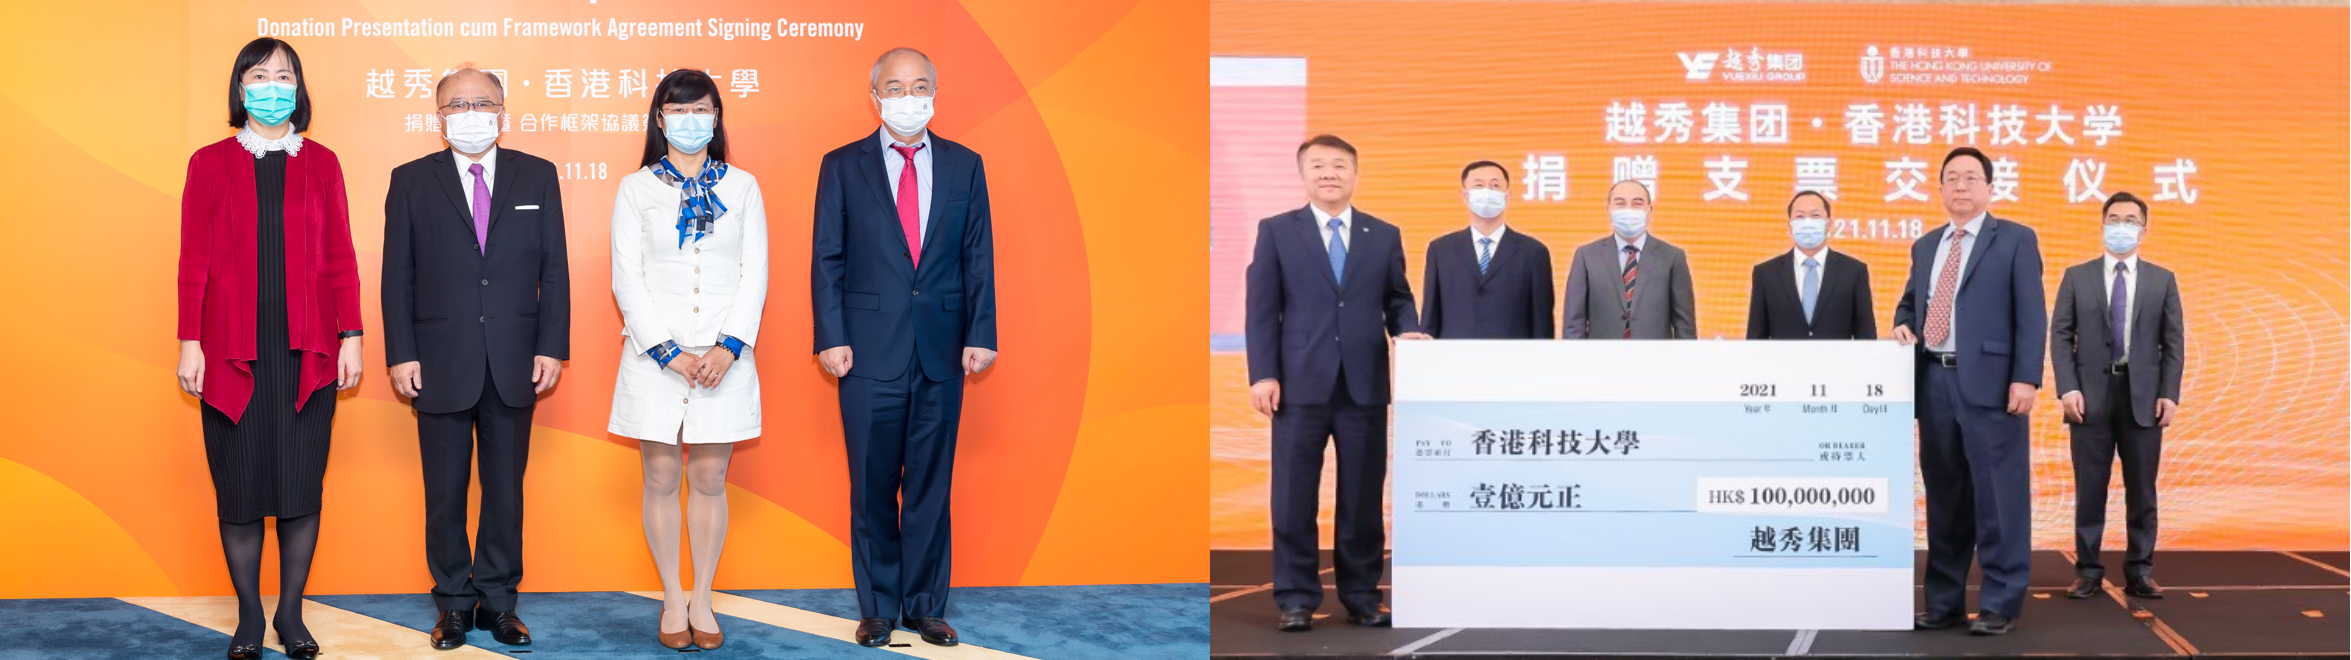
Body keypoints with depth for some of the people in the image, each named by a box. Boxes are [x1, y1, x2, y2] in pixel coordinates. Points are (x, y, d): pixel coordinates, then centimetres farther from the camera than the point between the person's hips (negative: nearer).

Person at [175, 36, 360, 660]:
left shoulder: (321, 164, 8)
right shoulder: (210, 163, 6)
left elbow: (341, 258, 7)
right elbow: (194, 260, 4)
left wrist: (350, 336, 1)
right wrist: (189, 341, -2)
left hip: (307, 351, 1)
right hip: (232, 351, 0)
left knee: (303, 486, 1)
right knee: (239, 487, 2)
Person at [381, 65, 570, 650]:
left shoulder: (537, 177, 6)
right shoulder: (412, 181, 4)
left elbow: (554, 268, 4)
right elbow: (398, 275, 2)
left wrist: (552, 347, -3)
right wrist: (400, 354, -5)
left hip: (515, 365, 1)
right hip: (441, 363, -1)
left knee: (506, 487, 8)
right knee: (445, 492, 6)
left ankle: (498, 600, 19)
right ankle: (454, 603, 18)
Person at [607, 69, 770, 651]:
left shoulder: (741, 186, 8)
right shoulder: (636, 188, 5)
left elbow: (755, 273, 3)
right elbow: (627, 279, 0)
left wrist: (729, 347, -10)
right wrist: (667, 352, -10)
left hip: (724, 356, 1)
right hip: (654, 355, -1)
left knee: (710, 479, 3)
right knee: (661, 478, 3)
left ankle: (703, 599, 14)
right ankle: (672, 599, 14)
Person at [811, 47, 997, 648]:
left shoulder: (964, 166, 8)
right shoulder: (842, 167, 4)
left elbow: (979, 257, 7)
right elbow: (827, 260, 2)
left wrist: (980, 335, -1)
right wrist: (831, 338, -7)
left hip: (941, 352, 1)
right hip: (870, 351, -1)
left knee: (931, 486, 7)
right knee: (872, 488, 5)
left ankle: (925, 605, 17)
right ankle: (877, 608, 16)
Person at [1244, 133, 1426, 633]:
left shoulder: (1384, 235, 12)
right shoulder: (1276, 231, 6)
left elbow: (1397, 298, 12)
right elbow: (1262, 307, 2)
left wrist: (1408, 330, -11)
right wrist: (1263, 374, -7)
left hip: (1365, 385, 2)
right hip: (1301, 384, -2)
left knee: (1364, 497, 6)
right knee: (1294, 497, 0)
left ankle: (1361, 596, 15)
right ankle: (1296, 599, 8)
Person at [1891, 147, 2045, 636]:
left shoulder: (2016, 240, 2)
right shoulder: (1925, 246, 18)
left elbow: (2031, 316, -4)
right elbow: (1910, 300, 26)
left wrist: (2025, 378, -14)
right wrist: (1903, 324, 1)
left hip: (1989, 383, -5)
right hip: (1934, 381, 5)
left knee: (1997, 495, -3)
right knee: (1943, 495, 9)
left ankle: (2000, 604, 3)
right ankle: (1945, 601, 16)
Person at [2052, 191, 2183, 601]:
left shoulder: (2162, 281, 9)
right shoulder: (2077, 277, 7)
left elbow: (2173, 342, 6)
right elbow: (2061, 336, 2)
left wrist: (2169, 395, -4)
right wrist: (2068, 389, -9)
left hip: (2143, 398, 1)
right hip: (2091, 397, -1)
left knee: (2141, 490, 3)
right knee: (2089, 489, 1)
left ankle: (2140, 573, 11)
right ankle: (2088, 571, 8)